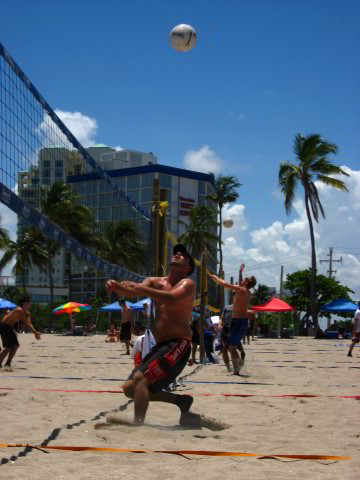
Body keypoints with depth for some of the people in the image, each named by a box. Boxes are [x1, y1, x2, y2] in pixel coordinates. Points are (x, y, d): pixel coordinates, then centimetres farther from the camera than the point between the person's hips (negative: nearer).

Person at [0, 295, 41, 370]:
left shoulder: (27, 313, 8)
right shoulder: (19, 310, -23)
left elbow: (29, 323, 4)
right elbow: (26, 323, -27)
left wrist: (35, 333, -11)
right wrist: (35, 332, -28)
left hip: (9, 327, 10)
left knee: (15, 345, 9)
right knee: (9, 347, -14)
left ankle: (8, 363, 17)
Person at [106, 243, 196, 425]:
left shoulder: (187, 284, -5)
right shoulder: (155, 282, 14)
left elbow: (172, 299, -28)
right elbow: (133, 291, -5)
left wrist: (141, 288, -36)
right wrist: (116, 286, -27)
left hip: (178, 345, -8)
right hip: (160, 346, 8)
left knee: (140, 378, -25)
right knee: (130, 388, 6)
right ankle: (181, 400, 14)